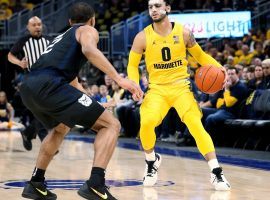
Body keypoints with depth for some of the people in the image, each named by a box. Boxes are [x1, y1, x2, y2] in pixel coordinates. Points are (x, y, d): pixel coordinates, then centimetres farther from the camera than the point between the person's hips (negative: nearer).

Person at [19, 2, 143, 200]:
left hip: (28, 87, 8)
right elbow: (89, 50, -12)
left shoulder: (64, 36, 38)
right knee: (111, 124, -2)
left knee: (60, 128, 37)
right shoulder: (88, 30, 14)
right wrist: (119, 78, -19)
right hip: (48, 85, -8)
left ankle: (36, 184, 34)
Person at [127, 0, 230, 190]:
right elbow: (132, 65, 5)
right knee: (146, 123, -24)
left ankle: (217, 173, -14)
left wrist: (218, 67, -10)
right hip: (157, 89, 0)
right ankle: (152, 160, 7)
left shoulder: (183, 32, -5)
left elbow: (200, 55, 8)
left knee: (196, 125, -19)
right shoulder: (143, 37, -5)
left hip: (181, 87, 0)